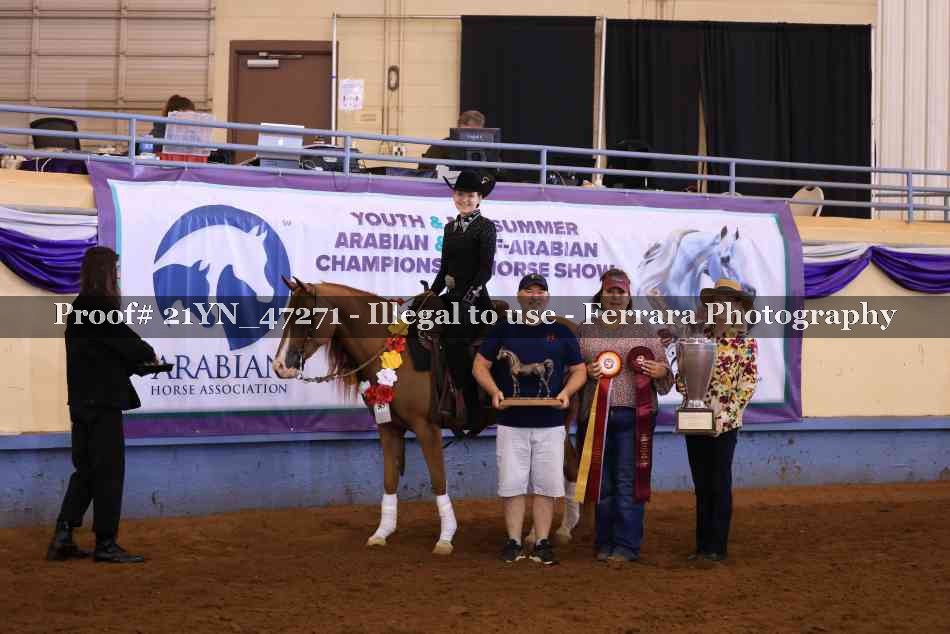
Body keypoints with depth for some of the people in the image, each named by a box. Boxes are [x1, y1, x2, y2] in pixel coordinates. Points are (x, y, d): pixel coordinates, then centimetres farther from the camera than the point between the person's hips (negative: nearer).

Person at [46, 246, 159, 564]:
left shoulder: (77, 310, 11)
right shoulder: (103, 308, -15)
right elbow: (128, 342, -9)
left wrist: (137, 361, 7)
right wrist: (149, 354, 11)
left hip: (82, 402, 8)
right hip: (103, 402, -8)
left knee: (86, 469, 14)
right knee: (109, 471, 0)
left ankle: (63, 536, 9)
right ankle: (106, 543, 4)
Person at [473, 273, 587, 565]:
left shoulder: (561, 332, 9)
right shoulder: (502, 330, 6)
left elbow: (579, 370, 11)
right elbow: (480, 365, 7)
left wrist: (566, 392, -9)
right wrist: (494, 391, -11)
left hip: (550, 424, 0)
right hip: (511, 423, 0)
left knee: (546, 486, 1)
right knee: (512, 485, 1)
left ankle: (542, 544, 7)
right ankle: (513, 543, 9)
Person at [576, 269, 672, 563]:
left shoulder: (643, 330, 8)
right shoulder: (585, 330, 10)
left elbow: (664, 368, 11)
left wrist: (659, 371, -11)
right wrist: (586, 371, -7)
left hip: (633, 414, -2)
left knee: (628, 480, -4)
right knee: (602, 481, 7)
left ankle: (627, 545, 0)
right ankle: (604, 543, 15)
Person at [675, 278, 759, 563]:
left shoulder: (745, 342, -2)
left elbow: (747, 385, -8)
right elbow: (681, 376, 13)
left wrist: (724, 417, -15)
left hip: (723, 424, -4)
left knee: (719, 485, 0)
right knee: (701, 485, 9)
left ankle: (718, 547, 6)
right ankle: (702, 544, 15)